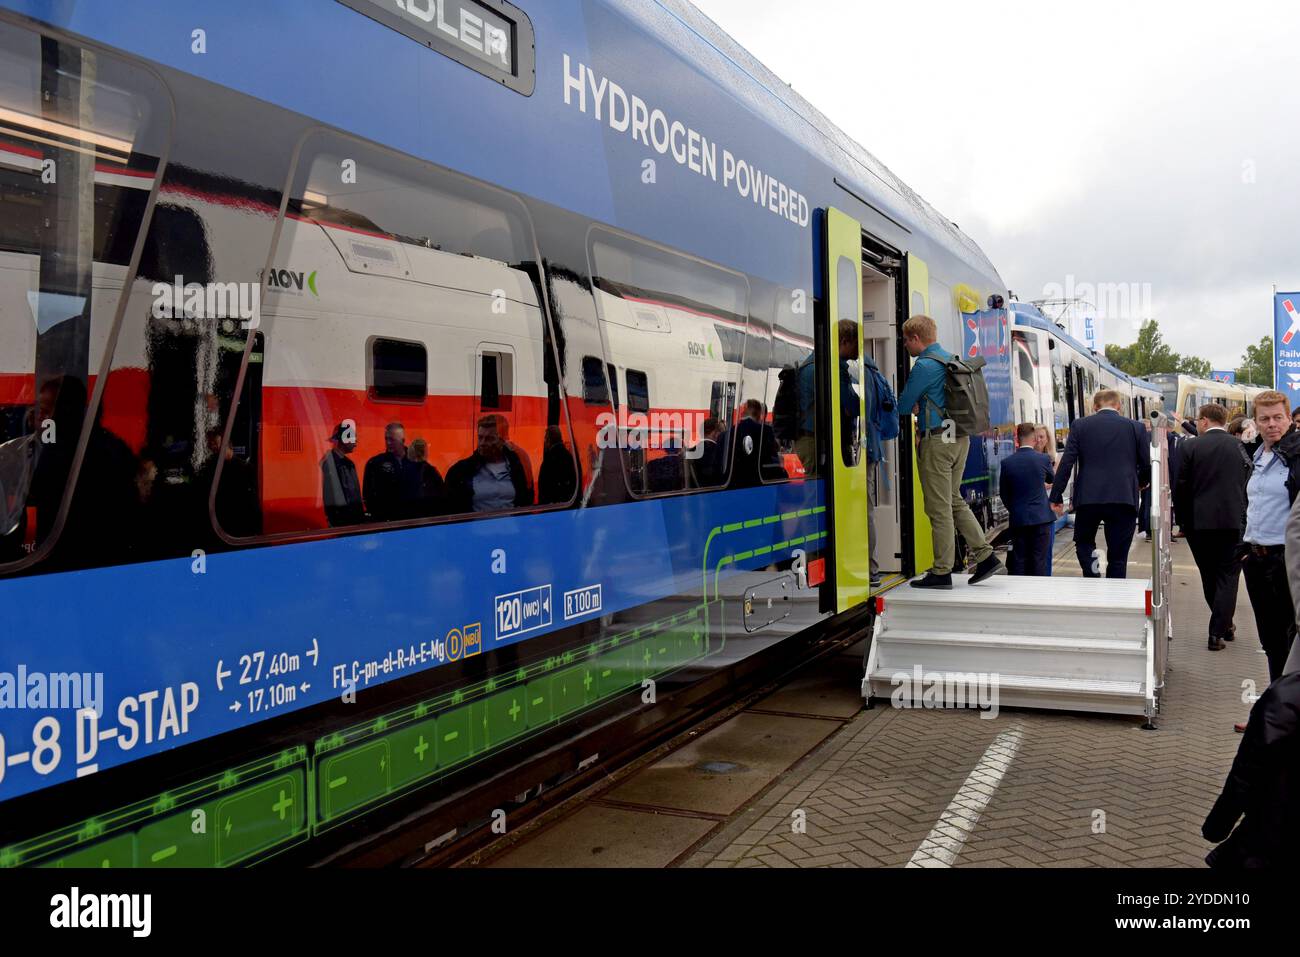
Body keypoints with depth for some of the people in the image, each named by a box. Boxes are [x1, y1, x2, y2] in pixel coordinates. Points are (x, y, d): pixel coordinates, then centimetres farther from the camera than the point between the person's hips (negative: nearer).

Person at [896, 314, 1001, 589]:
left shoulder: (924, 366, -14)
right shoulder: (952, 360, 15)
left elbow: (903, 407, -9)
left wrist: (913, 408, 13)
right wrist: (919, 407, 13)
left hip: (937, 441, -9)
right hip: (960, 438, 9)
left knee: (939, 507, -2)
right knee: (955, 500, 17)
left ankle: (942, 572, 4)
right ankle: (985, 556, 13)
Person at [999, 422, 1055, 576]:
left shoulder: (1007, 463, -4)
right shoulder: (1043, 459, -7)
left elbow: (1003, 494, 4)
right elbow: (1052, 479, 14)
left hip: (1017, 518, 1)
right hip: (1041, 517, -1)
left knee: (1018, 560, 6)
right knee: (1039, 560, 3)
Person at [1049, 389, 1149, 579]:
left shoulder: (1080, 425, 2)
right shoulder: (1136, 427, 4)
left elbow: (1066, 462, -3)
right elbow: (1147, 465, 8)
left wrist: (1056, 497, 2)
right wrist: (1139, 484, 30)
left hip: (1088, 498, 0)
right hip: (1124, 498, 0)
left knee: (1084, 542, 22)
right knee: (1118, 557, 8)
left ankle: (1093, 574, 1)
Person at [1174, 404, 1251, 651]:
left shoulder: (1191, 446, -5)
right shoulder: (1239, 446, -1)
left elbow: (1181, 488, -4)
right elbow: (1249, 484, 4)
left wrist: (1183, 521, 8)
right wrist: (1245, 518, 15)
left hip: (1200, 522, 0)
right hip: (1234, 521, 0)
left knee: (1209, 577, 14)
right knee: (1228, 577, 5)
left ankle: (1223, 625, 25)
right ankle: (1218, 632, -2)